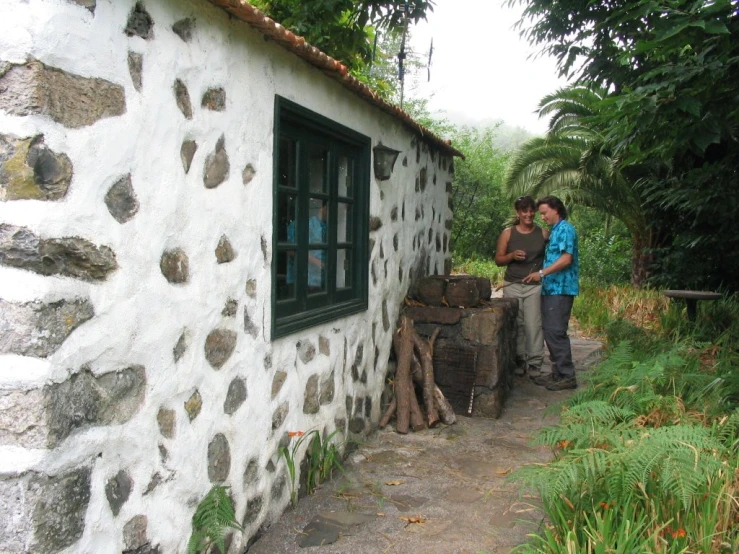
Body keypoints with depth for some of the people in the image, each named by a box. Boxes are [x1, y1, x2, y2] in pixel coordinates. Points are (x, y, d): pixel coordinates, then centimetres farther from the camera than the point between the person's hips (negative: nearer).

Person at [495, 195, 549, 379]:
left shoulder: (544, 234, 5)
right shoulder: (508, 234, 4)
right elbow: (498, 260, 6)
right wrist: (512, 255, -13)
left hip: (535, 286, -1)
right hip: (513, 286, 1)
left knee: (533, 325, -4)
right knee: (516, 325, 2)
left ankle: (535, 364, 2)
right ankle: (519, 361, 13)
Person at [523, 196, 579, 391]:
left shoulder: (565, 229, -9)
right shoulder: (554, 231, 21)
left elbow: (566, 259, -19)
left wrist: (541, 273, -19)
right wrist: (542, 276, 15)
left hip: (561, 288, -10)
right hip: (551, 288, 10)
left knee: (555, 331, -10)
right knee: (550, 331, 10)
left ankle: (567, 376, -4)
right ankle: (558, 372, 17)